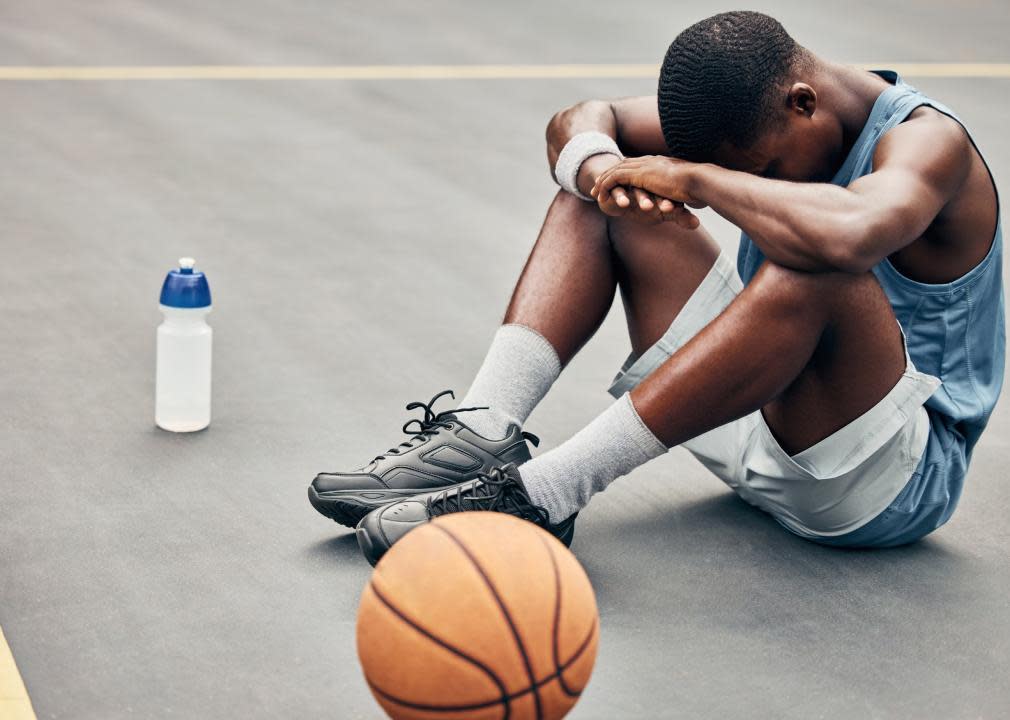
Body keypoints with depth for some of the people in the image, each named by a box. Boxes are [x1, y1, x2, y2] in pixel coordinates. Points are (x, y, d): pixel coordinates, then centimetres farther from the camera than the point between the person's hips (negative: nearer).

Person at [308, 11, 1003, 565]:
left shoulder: (926, 139, -22)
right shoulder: (756, 114, -1)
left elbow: (848, 234, -46)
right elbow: (579, 123, -1)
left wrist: (696, 177, -33)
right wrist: (602, 169, -24)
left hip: (905, 475, -7)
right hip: (765, 423, 7)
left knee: (813, 269, -40)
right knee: (609, 188, 0)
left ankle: (546, 492, -38)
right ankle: (482, 434, -19)